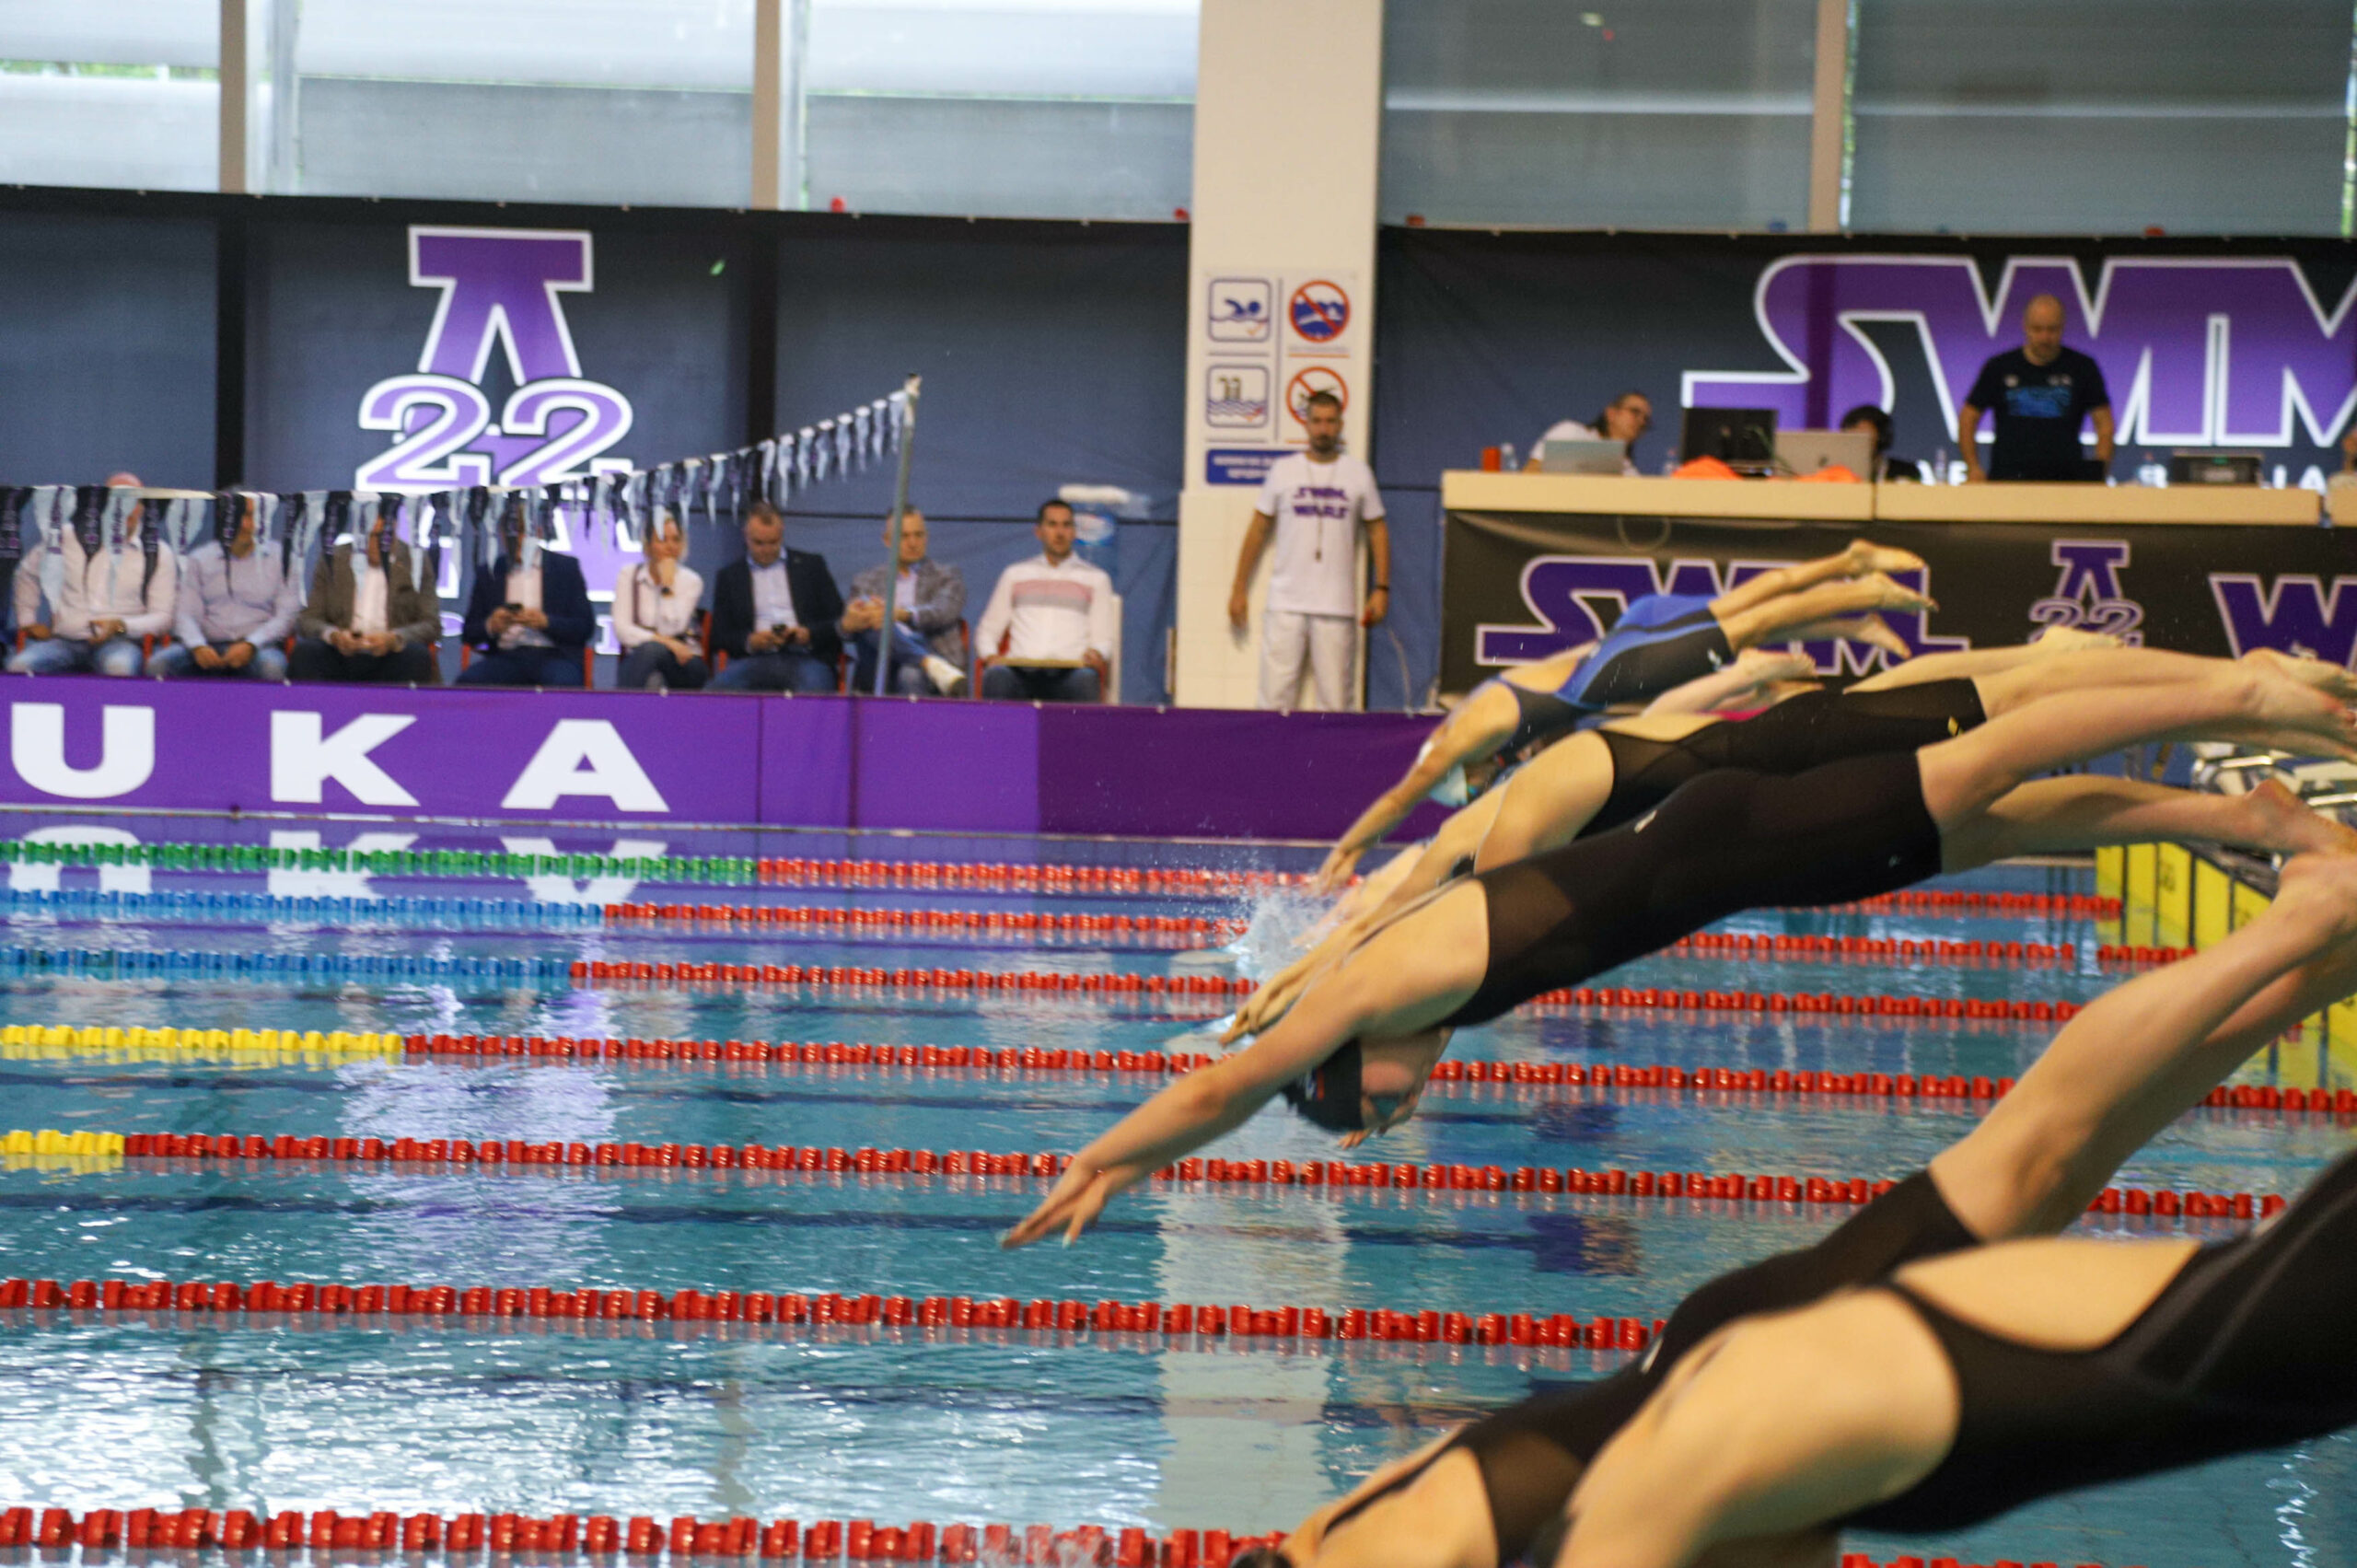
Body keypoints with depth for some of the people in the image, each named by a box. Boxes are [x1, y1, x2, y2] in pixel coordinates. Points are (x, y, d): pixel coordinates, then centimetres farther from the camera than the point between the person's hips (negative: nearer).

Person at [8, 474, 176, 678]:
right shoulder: (73, 538, 11)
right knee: (19, 667, -29)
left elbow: (162, 617, 4)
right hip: (65, 641, 2)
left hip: (118, 642, -2)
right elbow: (28, 571, 27)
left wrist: (120, 625, -13)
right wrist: (27, 620, 18)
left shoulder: (158, 554, 7)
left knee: (120, 666, -40)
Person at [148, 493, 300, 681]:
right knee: (158, 663, -28)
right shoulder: (199, 560, 15)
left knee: (272, 666, -39)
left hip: (259, 646, -1)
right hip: (210, 647, 2)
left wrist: (251, 645, -14)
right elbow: (186, 614, 8)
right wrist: (198, 647, -15)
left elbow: (287, 613, 2)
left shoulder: (276, 558, 9)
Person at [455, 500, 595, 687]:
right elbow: (468, 634, 14)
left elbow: (586, 627, 4)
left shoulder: (565, 567, 9)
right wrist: (490, 626, -9)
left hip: (553, 656, -2)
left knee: (563, 684, -38)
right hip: (505, 657, 2)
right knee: (467, 681, -30)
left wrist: (545, 622, -13)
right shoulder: (489, 572, 14)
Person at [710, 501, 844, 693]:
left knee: (812, 690, -38)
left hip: (804, 657, -1)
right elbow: (719, 636, 13)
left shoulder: (811, 565, 18)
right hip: (754, 659, 1)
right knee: (722, 685, -34)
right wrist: (750, 641, -8)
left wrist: (809, 634, -8)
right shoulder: (729, 576, 18)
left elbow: (840, 621, 13)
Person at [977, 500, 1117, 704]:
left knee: (1086, 679, -38)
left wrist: (1097, 653, -11)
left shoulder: (1096, 579, 20)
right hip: (1020, 669, 1)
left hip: (1068, 671, -1)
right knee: (996, 677, -36)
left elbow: (1103, 640, 14)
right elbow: (987, 631, 24)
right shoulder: (1015, 575, 24)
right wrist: (990, 655, 0)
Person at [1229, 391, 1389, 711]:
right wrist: (1239, 588, 9)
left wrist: (1381, 588, 4)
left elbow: (1377, 529, 13)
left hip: (1338, 606, 0)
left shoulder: (1359, 473, 8)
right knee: (1275, 696, -5)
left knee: (1337, 702, -1)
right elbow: (1258, 529, 12)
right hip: (1285, 603, 0)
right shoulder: (1283, 470, 8)